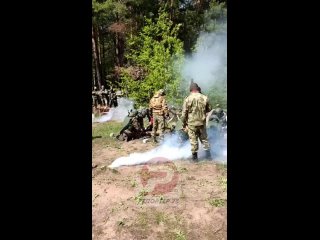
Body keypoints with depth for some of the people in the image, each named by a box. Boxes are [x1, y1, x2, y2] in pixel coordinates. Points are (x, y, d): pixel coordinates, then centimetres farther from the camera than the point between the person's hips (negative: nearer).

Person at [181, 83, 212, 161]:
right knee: (204, 138, 17)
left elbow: (184, 113, -9)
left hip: (192, 123, -3)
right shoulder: (205, 98, -3)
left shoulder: (187, 99, -11)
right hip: (202, 122, 3)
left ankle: (195, 156, 14)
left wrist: (183, 123, 3)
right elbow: (209, 109, 10)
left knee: (193, 140, 7)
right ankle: (208, 154, 24)